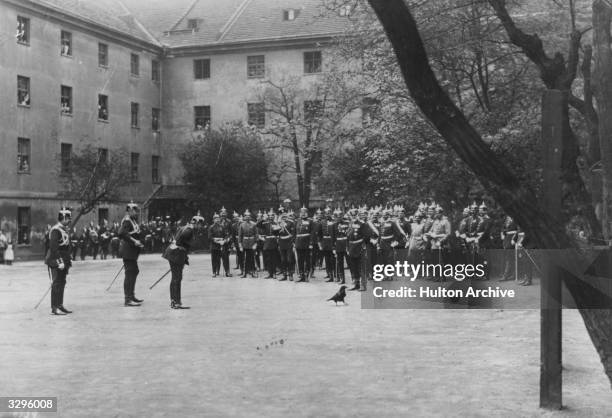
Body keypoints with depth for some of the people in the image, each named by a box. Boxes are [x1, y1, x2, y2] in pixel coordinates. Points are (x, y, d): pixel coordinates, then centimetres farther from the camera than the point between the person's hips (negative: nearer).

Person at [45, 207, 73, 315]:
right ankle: (54, 308, -4)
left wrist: (68, 261, 20)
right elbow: (53, 247, -22)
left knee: (61, 283, 13)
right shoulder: (56, 230, -16)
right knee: (56, 284, -7)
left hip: (63, 262, 9)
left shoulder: (64, 230, 15)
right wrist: (59, 261, -23)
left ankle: (60, 305, 20)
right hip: (56, 261, -9)